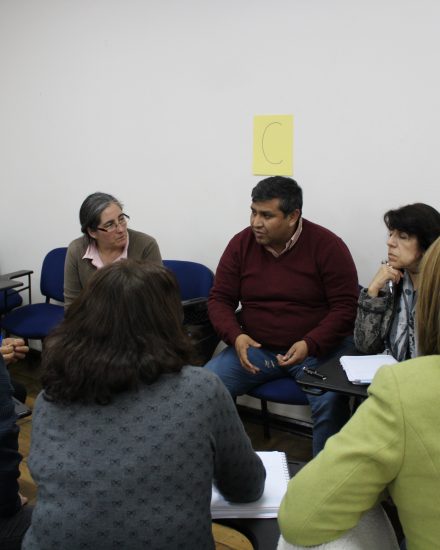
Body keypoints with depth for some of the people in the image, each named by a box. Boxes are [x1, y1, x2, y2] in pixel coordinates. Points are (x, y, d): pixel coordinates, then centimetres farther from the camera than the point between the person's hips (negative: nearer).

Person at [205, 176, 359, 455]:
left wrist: (310, 345, -22)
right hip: (254, 348, 3)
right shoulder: (241, 244, 2)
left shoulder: (328, 246, -7)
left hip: (316, 349, -3)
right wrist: (236, 336, -14)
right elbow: (220, 299, 6)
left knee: (330, 401, -32)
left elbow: (346, 306, -8)